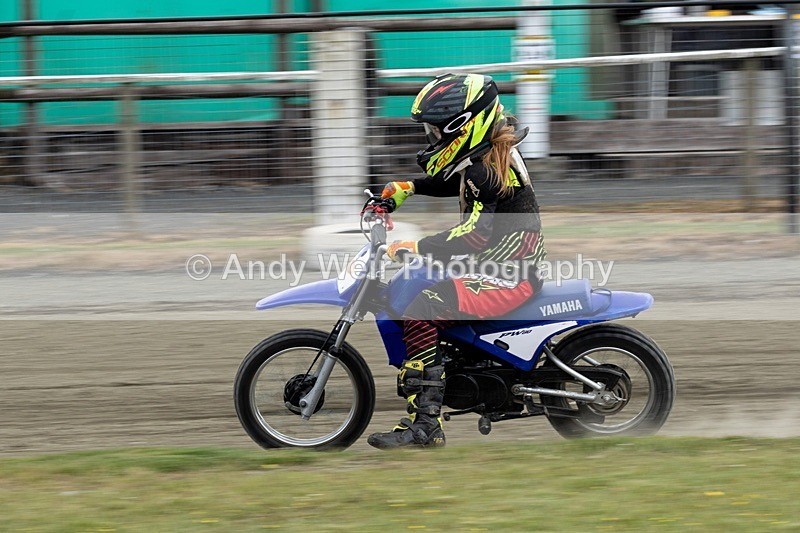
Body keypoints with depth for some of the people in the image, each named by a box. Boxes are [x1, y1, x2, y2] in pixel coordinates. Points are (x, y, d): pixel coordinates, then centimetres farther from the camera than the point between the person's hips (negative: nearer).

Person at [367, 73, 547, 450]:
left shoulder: (486, 170, -20)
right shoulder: (492, 154, 11)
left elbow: (474, 235, -32)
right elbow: (454, 183, 32)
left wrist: (415, 249, -36)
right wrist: (406, 188, 21)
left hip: (508, 277, -11)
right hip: (508, 263, 11)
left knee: (420, 313, -27)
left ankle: (424, 423, -30)